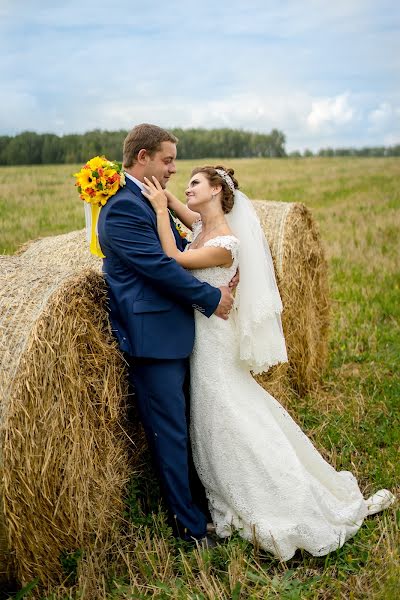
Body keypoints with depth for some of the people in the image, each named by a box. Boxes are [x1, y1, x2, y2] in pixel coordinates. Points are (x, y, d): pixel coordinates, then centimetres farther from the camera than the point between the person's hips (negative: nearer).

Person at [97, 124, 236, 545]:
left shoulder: (150, 200, 15)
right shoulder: (123, 206, -16)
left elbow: (178, 253, 17)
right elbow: (158, 266, -20)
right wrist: (212, 298, -12)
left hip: (172, 333, 10)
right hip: (151, 336, -10)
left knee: (176, 427, 18)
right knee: (170, 430, 0)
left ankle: (186, 504, 33)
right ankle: (188, 523, 13)